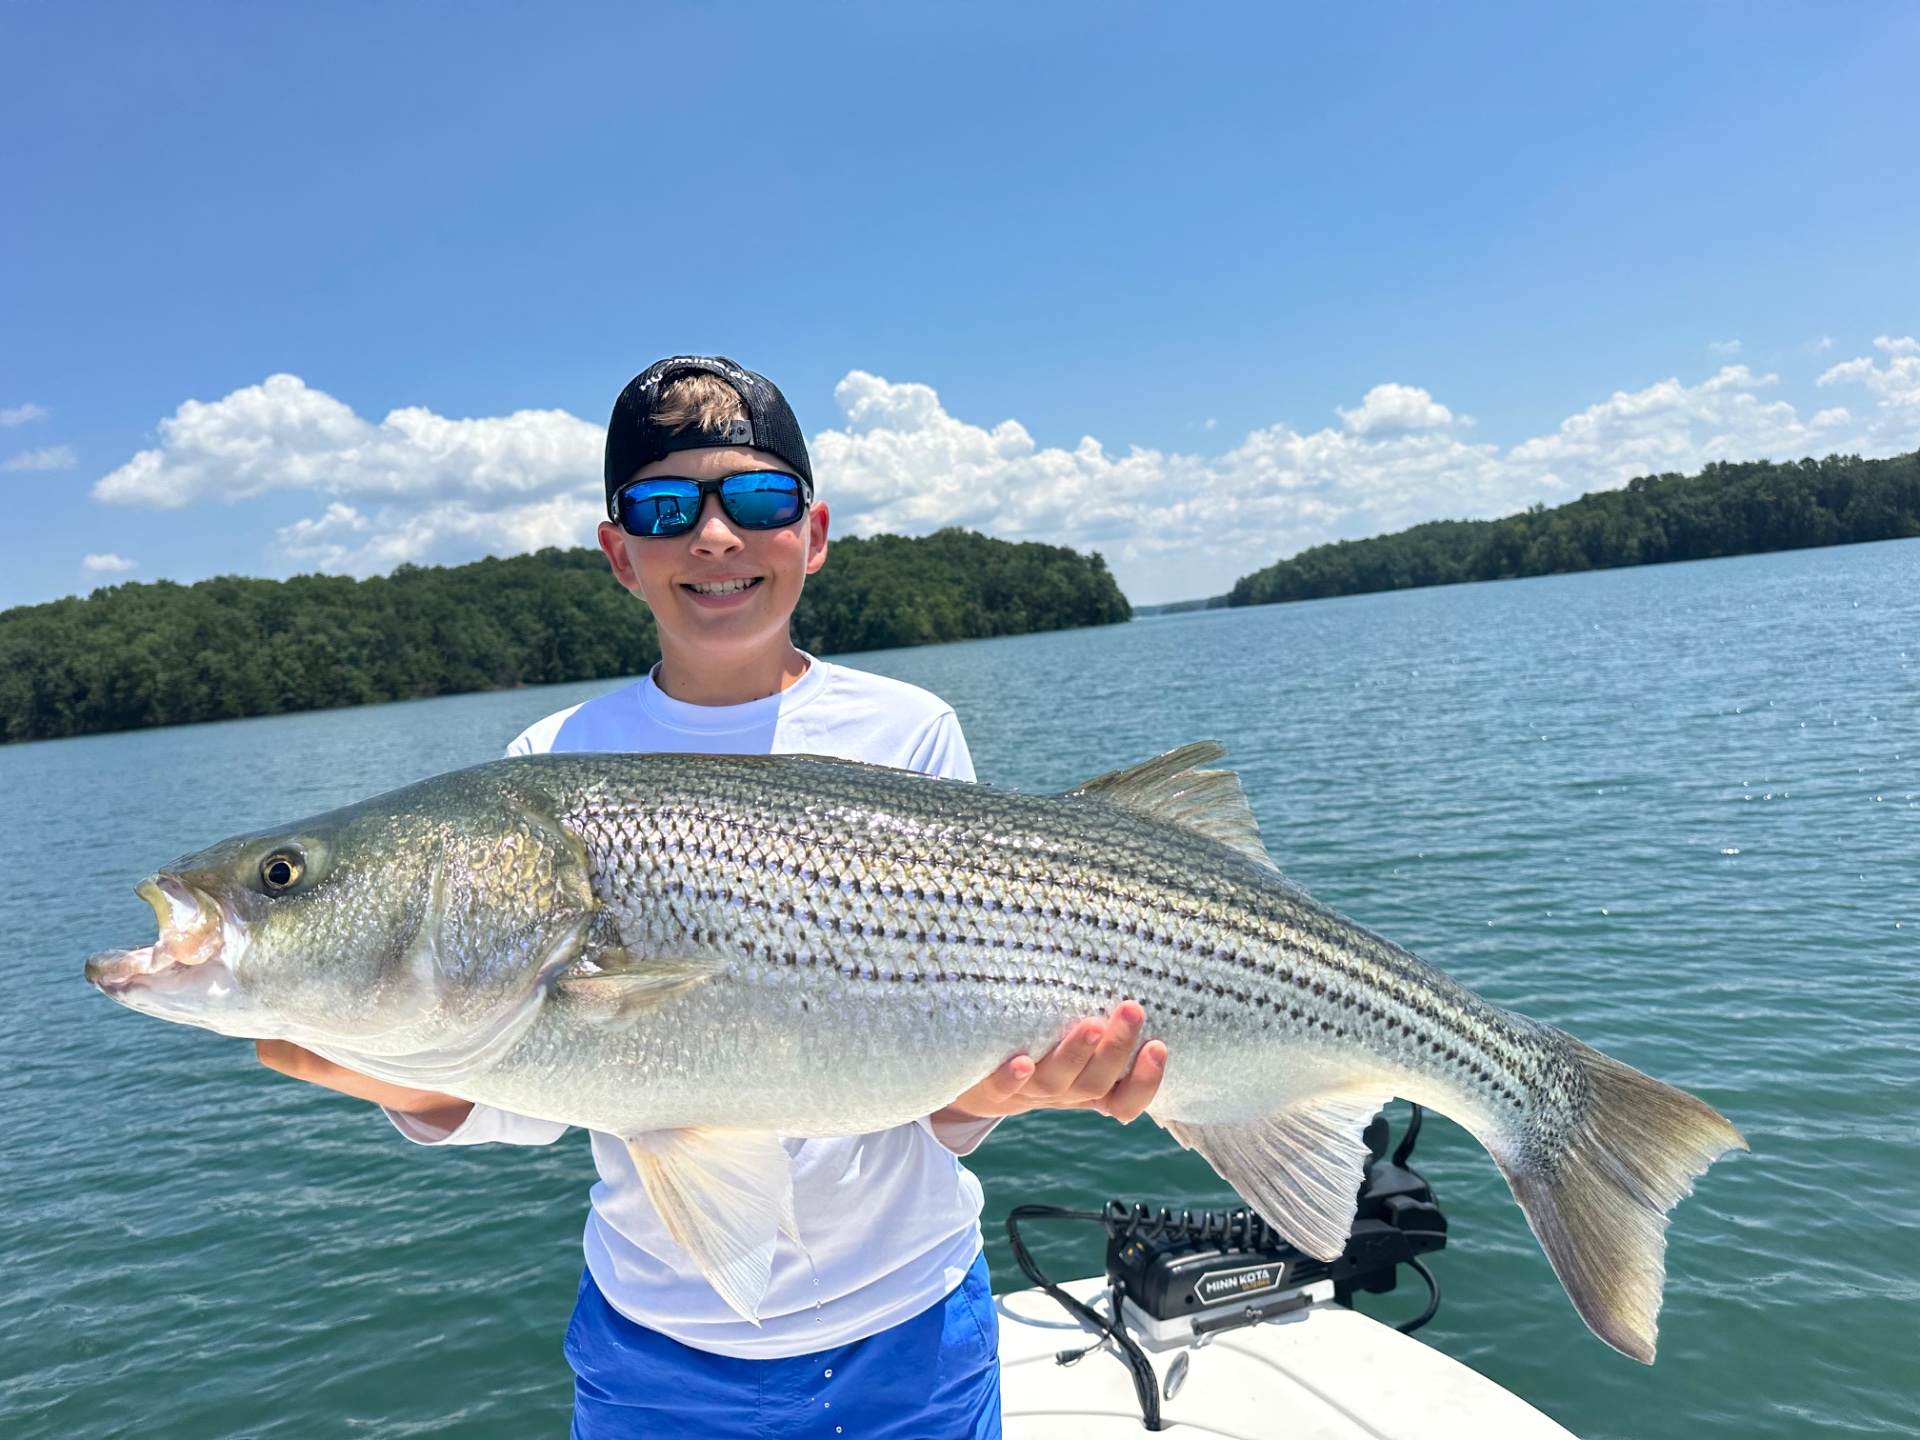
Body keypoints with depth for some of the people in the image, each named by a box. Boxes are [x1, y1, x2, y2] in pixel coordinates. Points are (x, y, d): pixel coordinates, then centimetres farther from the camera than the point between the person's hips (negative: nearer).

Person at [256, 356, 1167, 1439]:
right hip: (653, 1343, 1)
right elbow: (533, 1100, -8)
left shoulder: (911, 735, -10)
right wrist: (421, 1089, -27)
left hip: (908, 1326, 0)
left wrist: (984, 1091, -31)